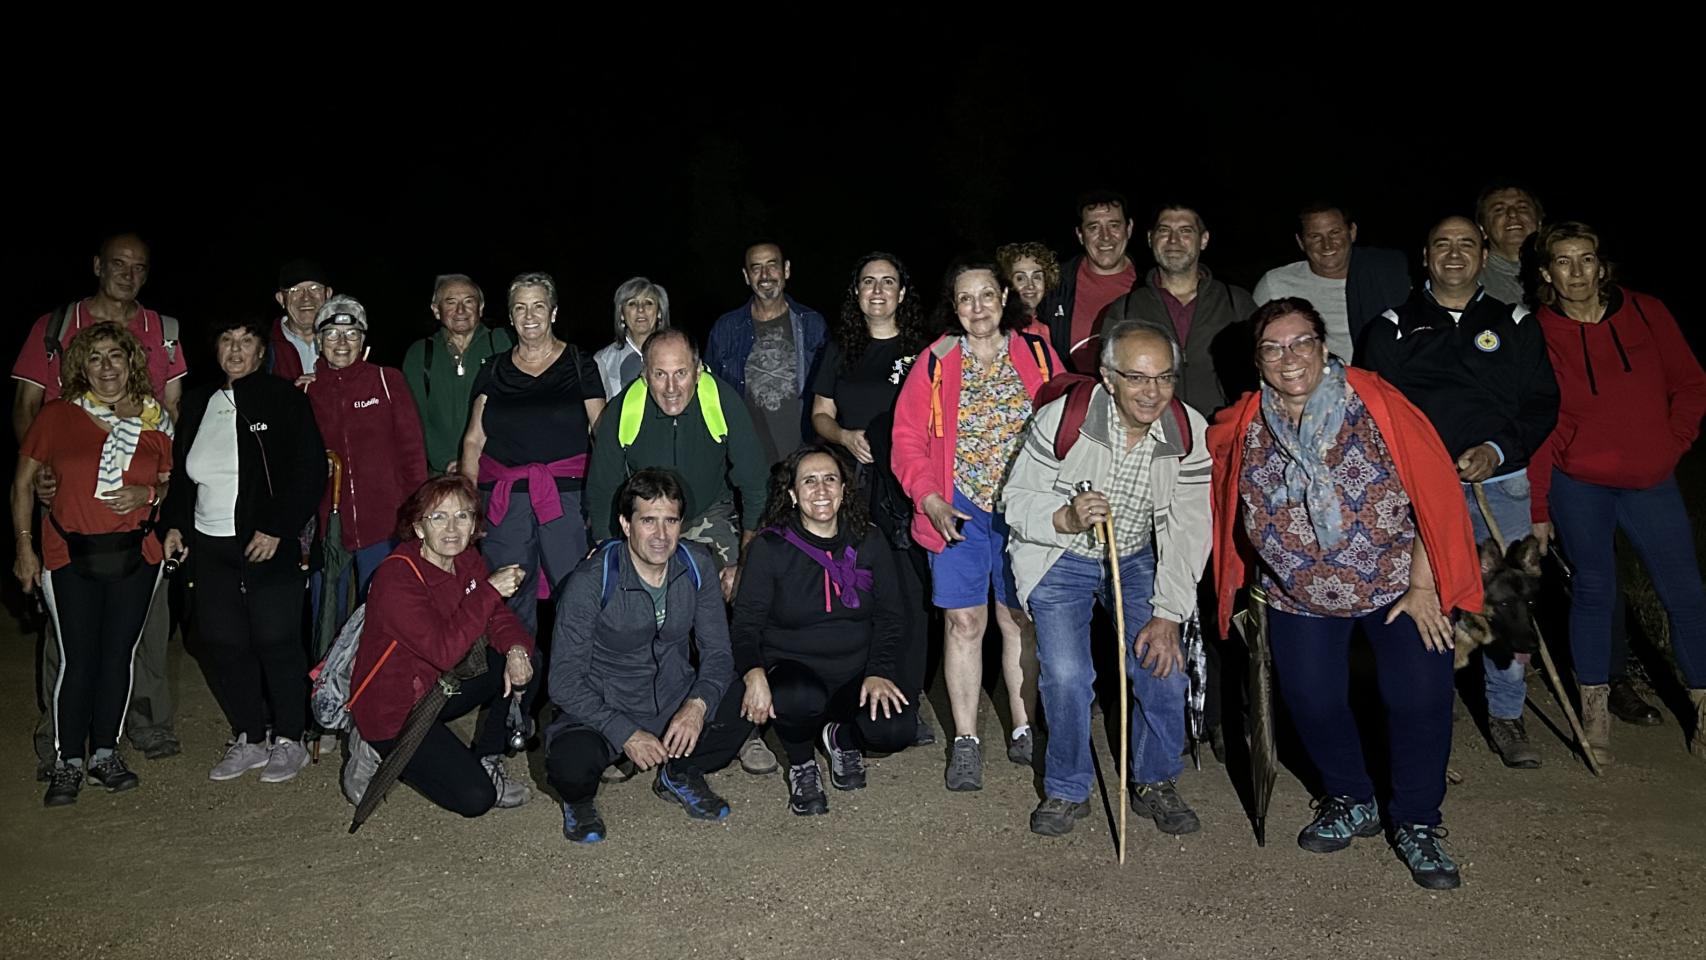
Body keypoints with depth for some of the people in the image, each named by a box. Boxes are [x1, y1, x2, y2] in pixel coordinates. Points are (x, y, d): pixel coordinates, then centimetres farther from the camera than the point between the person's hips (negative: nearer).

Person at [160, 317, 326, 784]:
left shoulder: (284, 399, -4)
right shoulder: (198, 403, 14)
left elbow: (309, 470, -10)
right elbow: (181, 471, 23)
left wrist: (276, 529, -15)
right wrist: (174, 523, 10)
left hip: (269, 544, -6)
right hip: (208, 546, 6)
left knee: (276, 642, -3)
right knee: (221, 644, 7)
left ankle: (289, 740, 11)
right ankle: (248, 738, 21)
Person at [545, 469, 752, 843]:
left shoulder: (696, 565, -7)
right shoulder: (591, 582, -19)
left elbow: (717, 651, -3)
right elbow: (565, 681, -17)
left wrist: (698, 704, -24)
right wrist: (625, 733, -26)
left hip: (676, 700, 4)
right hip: (604, 709, -4)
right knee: (570, 763, -35)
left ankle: (681, 775, 9)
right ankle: (580, 798, 7)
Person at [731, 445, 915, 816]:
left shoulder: (870, 542, 5)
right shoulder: (769, 548, -3)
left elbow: (888, 618, 7)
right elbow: (746, 622, -5)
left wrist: (879, 672, -10)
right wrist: (753, 672, -26)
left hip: (856, 673, 3)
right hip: (791, 668, -2)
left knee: (898, 728, -25)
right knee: (801, 699, -38)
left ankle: (841, 737, 13)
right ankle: (801, 765, -1)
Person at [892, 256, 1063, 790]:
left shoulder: (1038, 356, 4)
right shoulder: (935, 361, 1)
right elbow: (908, 438, 0)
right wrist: (930, 498, -11)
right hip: (959, 512, -1)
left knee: (1020, 621, 8)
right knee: (964, 622, 3)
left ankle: (1023, 732, 23)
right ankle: (965, 741, 14)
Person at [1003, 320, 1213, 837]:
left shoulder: (1190, 433, -14)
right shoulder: (1062, 419, -22)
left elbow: (1187, 532, -11)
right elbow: (1016, 499, -14)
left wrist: (1168, 616, -16)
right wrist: (1066, 519, -36)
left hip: (1137, 559, 3)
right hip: (1060, 559, -2)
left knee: (1163, 669, -9)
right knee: (1066, 676, -15)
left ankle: (1156, 785, 18)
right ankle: (1068, 792, 10)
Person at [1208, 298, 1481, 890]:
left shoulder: (1375, 404, -12)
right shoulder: (1243, 428, -3)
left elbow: (1434, 490, -10)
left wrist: (1423, 584, -10)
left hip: (1398, 585, -2)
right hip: (1301, 596, 2)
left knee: (1420, 697, -10)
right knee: (1312, 700, -4)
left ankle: (1416, 821, 14)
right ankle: (1351, 802, 25)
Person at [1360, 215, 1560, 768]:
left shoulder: (1516, 325, 13)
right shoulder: (1391, 330, 10)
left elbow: (1542, 404, 7)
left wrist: (1499, 450, -10)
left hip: (1502, 485, 1)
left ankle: (1506, 717, 18)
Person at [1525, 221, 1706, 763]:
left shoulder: (1646, 314, 0)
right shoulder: (1538, 333, -5)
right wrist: (1537, 507, -3)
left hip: (1651, 482, 2)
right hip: (1577, 485, -2)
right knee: (1592, 591, 6)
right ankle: (1594, 714, 20)